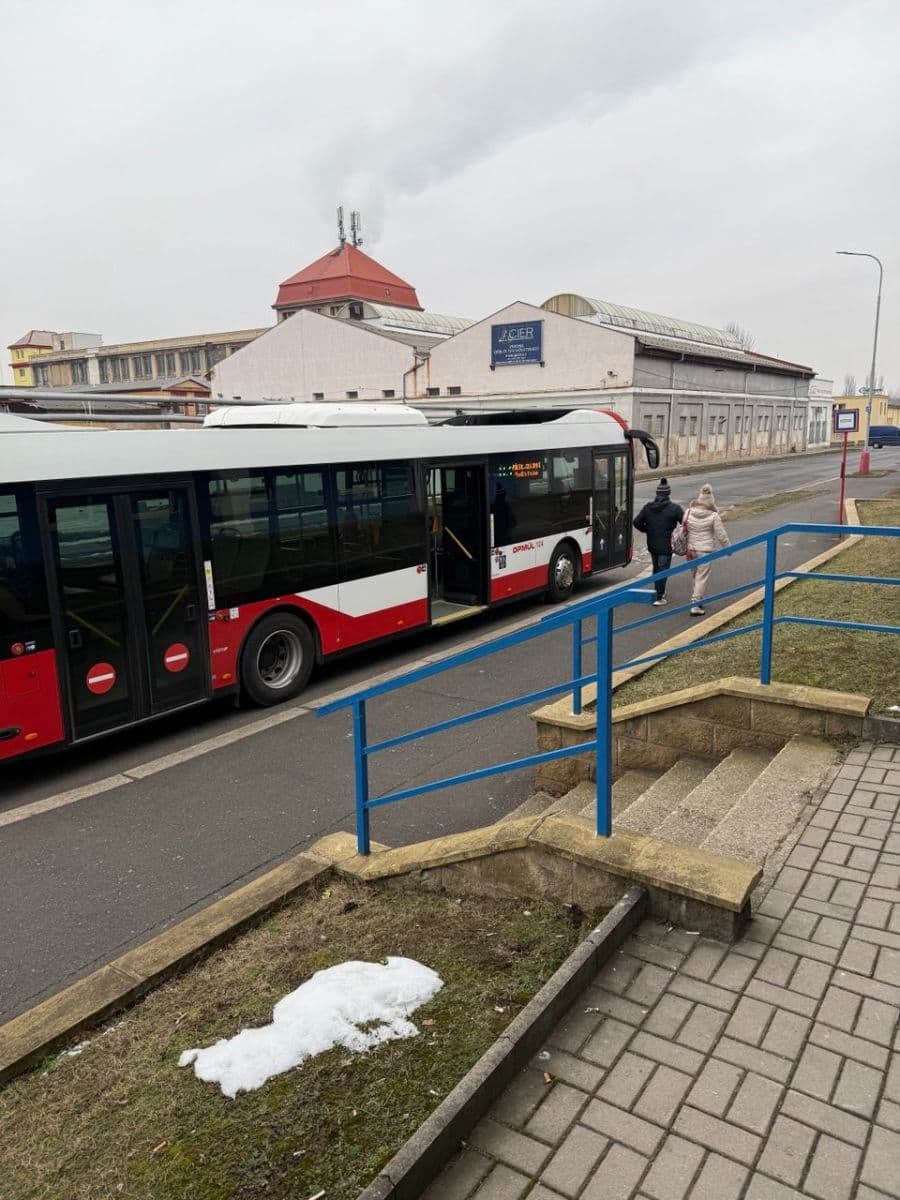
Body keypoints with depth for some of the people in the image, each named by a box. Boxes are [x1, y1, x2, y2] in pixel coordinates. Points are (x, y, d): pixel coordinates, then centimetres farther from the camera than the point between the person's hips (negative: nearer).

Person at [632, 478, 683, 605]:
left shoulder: (648, 507, 1)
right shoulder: (674, 508, -12)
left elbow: (637, 522, 1)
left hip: (652, 545, 5)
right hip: (665, 546, -5)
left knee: (656, 569, 20)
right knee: (663, 570, 0)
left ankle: (659, 593, 33)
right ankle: (659, 598, 0)